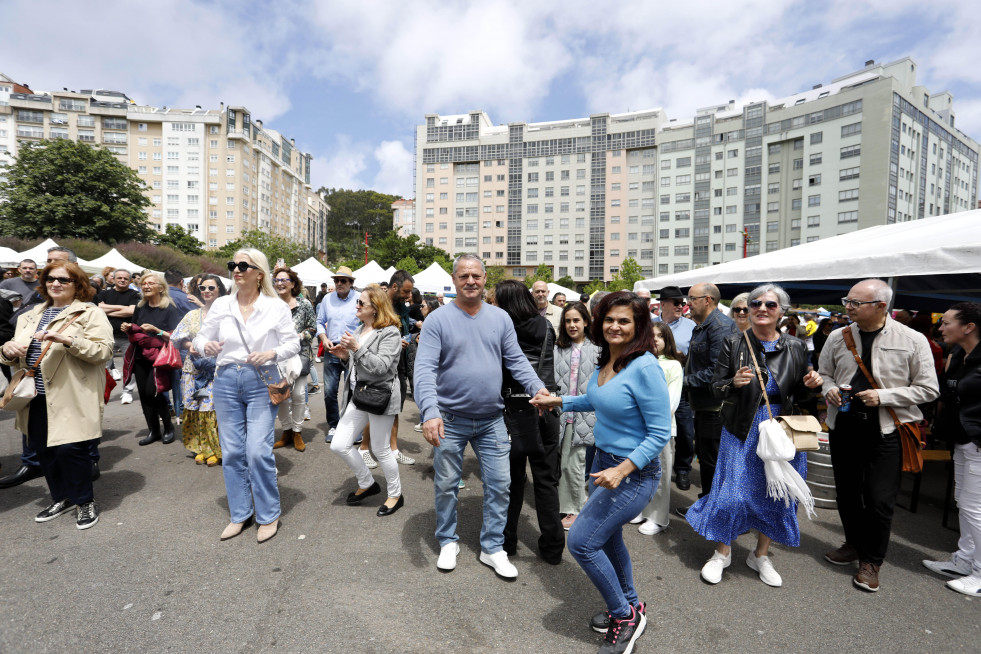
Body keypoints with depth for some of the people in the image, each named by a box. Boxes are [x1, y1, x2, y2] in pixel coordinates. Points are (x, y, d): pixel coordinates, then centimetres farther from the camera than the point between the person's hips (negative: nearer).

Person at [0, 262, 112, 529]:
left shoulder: (90, 314, -4)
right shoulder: (30, 316, 17)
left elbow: (104, 350, -16)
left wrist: (67, 340, -28)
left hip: (72, 398, -7)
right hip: (37, 397, 7)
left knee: (70, 449, -6)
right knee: (43, 449, 13)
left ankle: (85, 501, 15)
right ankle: (62, 499, 32)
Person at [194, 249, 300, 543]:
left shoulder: (276, 306, -2)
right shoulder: (221, 305, 6)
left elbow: (293, 343, 0)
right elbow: (201, 337, 13)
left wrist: (272, 353, -18)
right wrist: (206, 345, -10)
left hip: (262, 383, -3)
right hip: (227, 382, 4)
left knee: (259, 451, -5)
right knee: (232, 452, 10)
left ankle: (269, 515, 14)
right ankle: (240, 514, 27)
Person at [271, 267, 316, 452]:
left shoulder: (304, 304, 0)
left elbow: (313, 329, 2)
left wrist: (299, 336, -14)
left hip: (300, 354, -2)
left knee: (298, 394, -3)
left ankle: (297, 432, 15)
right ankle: (286, 431, 23)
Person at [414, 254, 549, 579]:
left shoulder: (500, 318, 3)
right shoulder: (438, 319, -9)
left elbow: (516, 360, 3)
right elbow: (425, 369, -17)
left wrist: (538, 388, -13)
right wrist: (429, 411, -30)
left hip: (492, 420, 3)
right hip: (450, 420, -2)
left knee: (499, 484, 9)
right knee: (446, 485, 14)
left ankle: (492, 547, 30)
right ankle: (448, 541, 38)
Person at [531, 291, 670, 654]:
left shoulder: (644, 367, -24)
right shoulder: (605, 361, 0)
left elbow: (660, 433, -22)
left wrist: (622, 471, -28)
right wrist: (558, 400, 15)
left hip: (634, 473, -8)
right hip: (603, 460, 8)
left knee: (581, 541, -5)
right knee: (607, 538, 23)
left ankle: (626, 615, 20)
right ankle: (630, 605, 48)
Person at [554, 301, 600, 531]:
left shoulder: (596, 350, 0)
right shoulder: (558, 349, 7)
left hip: (584, 415, -2)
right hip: (560, 414, 3)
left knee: (573, 465, 2)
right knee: (563, 465, 10)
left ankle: (576, 510, 22)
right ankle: (569, 509, 27)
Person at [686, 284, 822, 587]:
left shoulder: (795, 347, 3)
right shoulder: (733, 343, -4)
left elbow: (796, 395, 12)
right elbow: (716, 386, -4)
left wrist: (808, 385, -9)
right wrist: (733, 383, -24)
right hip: (742, 431, -3)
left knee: (776, 493, 11)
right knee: (731, 491, 0)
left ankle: (761, 555, 33)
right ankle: (722, 552, 23)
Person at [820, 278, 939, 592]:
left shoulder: (913, 340, -7)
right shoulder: (838, 337, 1)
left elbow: (928, 389, -3)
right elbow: (823, 373, 13)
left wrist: (883, 396, -16)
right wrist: (829, 388, -8)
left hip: (886, 429, -3)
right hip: (843, 425, 3)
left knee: (879, 499, 1)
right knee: (847, 492, 15)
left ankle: (871, 561, 22)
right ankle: (854, 545, 38)